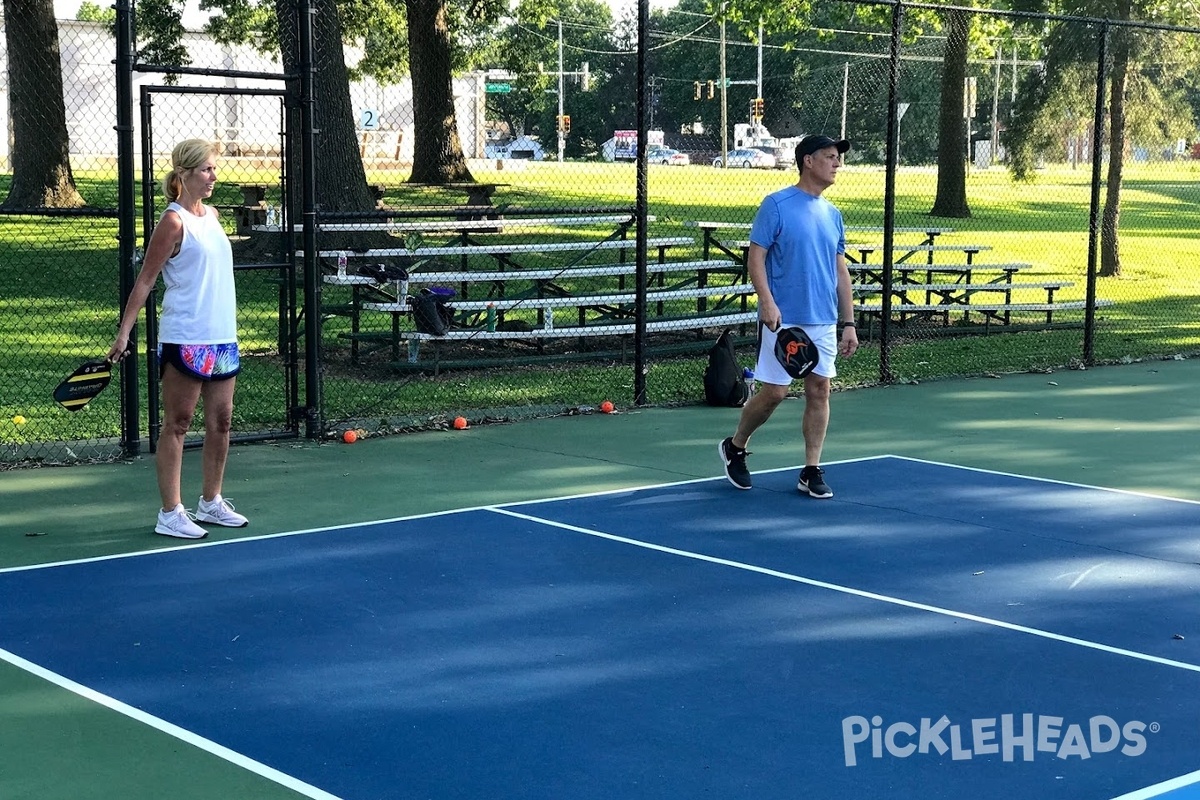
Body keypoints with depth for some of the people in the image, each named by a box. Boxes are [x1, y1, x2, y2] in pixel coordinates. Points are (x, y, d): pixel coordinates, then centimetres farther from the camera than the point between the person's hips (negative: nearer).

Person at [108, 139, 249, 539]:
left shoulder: (211, 214, 12)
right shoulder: (174, 221, -10)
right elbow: (145, 280, -10)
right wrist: (123, 332, -15)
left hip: (222, 337, 8)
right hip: (186, 339, -8)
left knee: (221, 422, 12)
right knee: (177, 425, -1)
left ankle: (211, 502, 25)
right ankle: (170, 514, 4)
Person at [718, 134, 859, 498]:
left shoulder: (833, 214, 13)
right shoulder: (776, 205, -5)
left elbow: (841, 272, 15)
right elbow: (755, 257, -8)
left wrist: (848, 323, 9)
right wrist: (767, 301, -21)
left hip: (824, 322, 6)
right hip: (782, 320, -5)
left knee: (819, 391, 2)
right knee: (774, 392, -3)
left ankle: (811, 471, 9)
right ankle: (735, 447, 20)